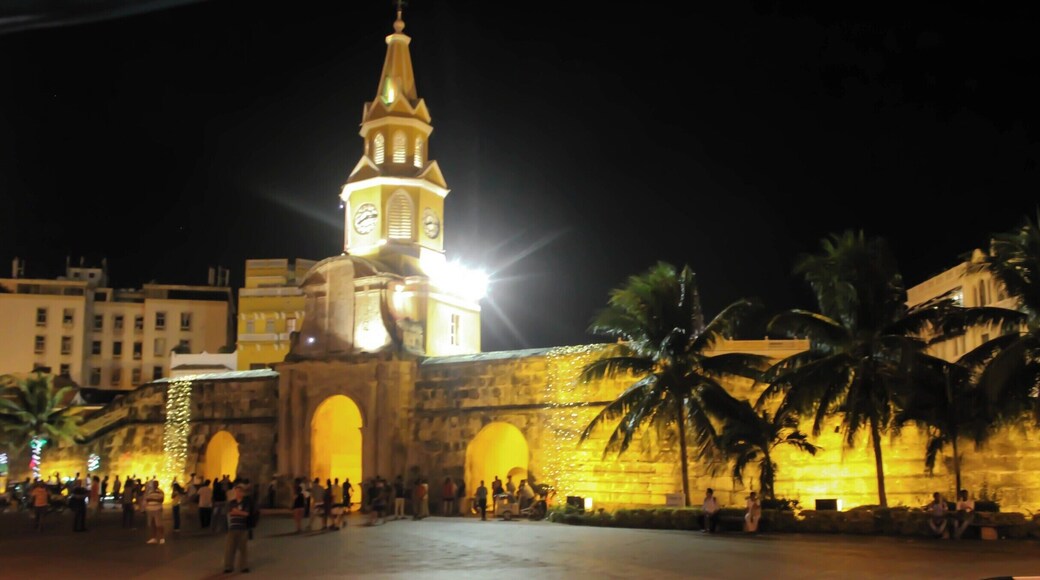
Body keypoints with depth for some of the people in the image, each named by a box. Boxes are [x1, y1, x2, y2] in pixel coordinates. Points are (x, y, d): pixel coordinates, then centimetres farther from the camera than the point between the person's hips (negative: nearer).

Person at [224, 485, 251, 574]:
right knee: (229, 548, -1)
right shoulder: (231, 502, 10)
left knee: (243, 548, 2)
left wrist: (235, 511, -7)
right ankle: (228, 567, 6)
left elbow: (246, 513, -8)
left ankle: (244, 566, 10)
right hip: (232, 528, 2)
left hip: (243, 528, -2)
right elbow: (230, 513, -3)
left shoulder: (246, 502, 3)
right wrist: (241, 512, -10)